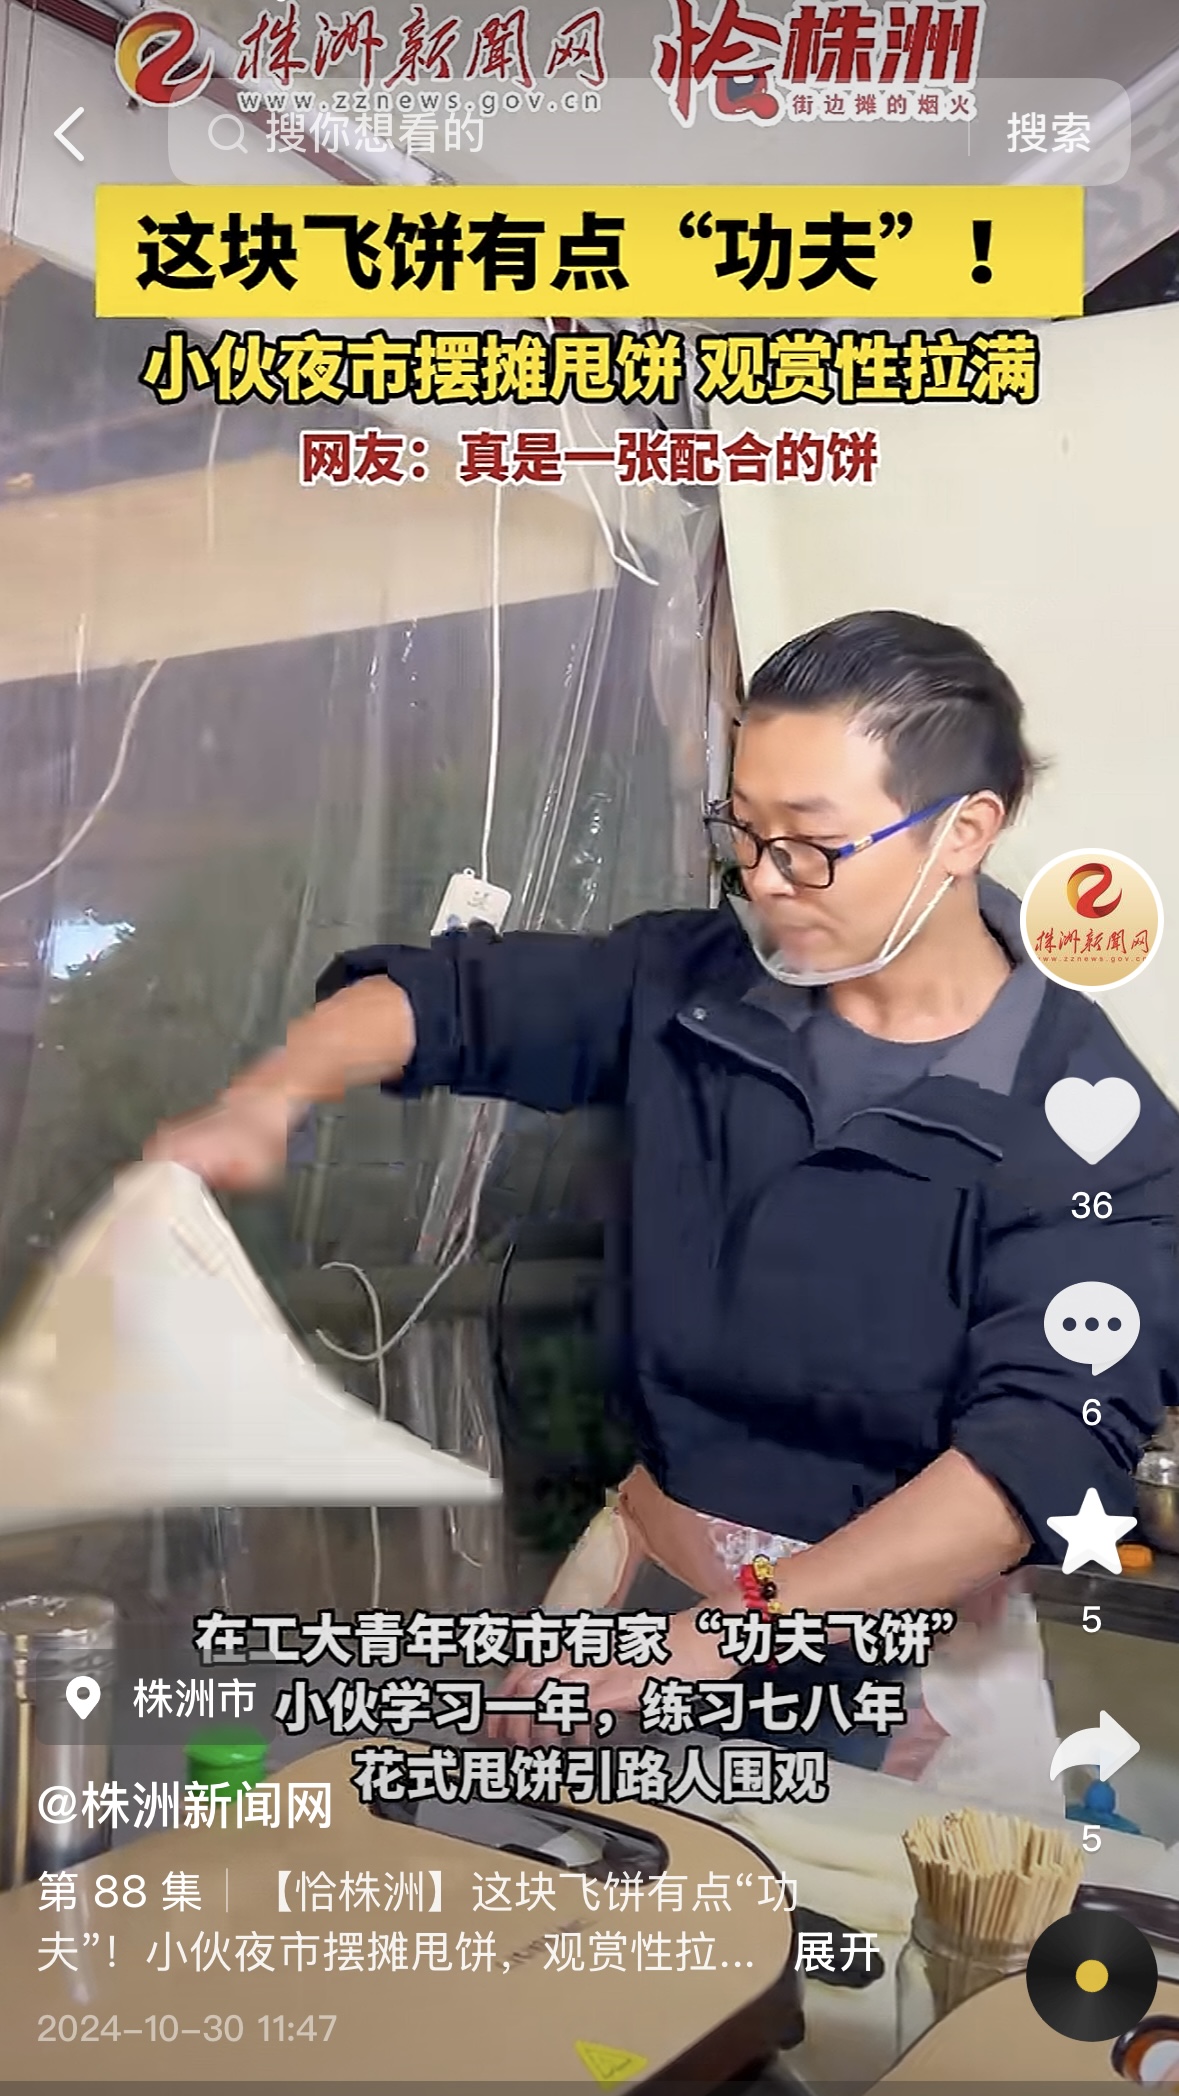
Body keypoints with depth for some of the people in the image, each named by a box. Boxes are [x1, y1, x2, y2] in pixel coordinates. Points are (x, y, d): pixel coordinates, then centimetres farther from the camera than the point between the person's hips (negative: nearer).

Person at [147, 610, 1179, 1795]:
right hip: (642, 1568, 4)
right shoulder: (693, 986, -6)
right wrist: (264, 1104, -18)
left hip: (897, 1661, -3)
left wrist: (711, 1640, -34)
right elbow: (446, 995, 3)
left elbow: (1045, 1449, -27)